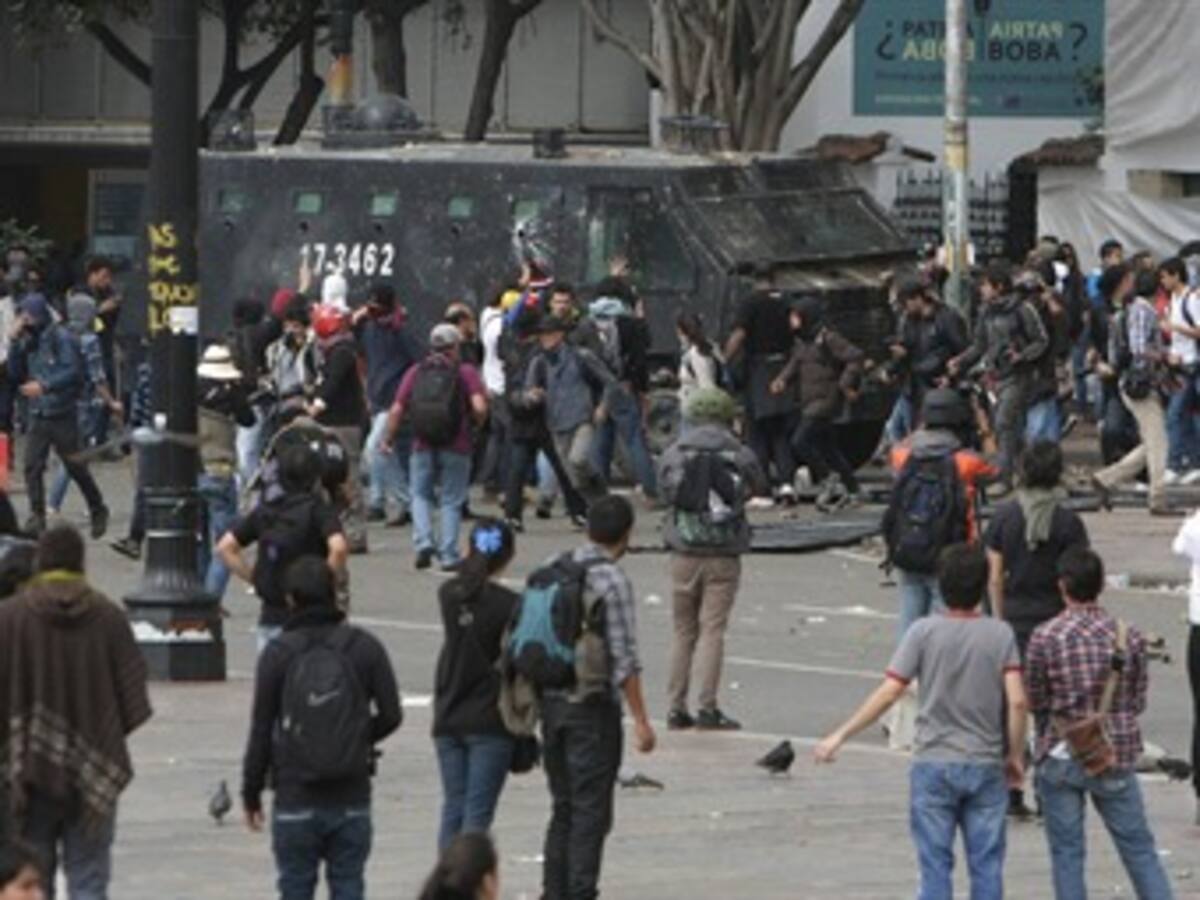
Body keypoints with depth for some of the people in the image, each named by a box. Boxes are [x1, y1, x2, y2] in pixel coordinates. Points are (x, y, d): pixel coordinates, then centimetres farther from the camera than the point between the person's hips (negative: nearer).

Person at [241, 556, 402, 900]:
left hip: (295, 800, -2)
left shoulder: (278, 653, -7)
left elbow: (261, 729, -4)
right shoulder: (364, 646, -2)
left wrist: (251, 793, 5)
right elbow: (390, 715, -1)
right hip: (352, 800, 2)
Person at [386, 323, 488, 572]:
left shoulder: (415, 373, 5)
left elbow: (397, 410, 2)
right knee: (451, 501, 7)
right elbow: (479, 407, -14)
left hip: (423, 446, 1)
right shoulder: (466, 372, -2)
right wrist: (477, 420, 9)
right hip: (455, 448, -1)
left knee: (421, 496, 17)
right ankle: (448, 554, 5)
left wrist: (389, 439, 15)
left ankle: (423, 541, -1)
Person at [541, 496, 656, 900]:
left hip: (551, 701, 7)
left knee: (563, 808, 16)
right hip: (593, 707, -7)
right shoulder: (612, 582, -14)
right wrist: (641, 720, -12)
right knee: (590, 813, -1)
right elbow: (623, 658, -16)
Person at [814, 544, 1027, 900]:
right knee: (986, 866, 7)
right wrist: (1015, 755, 4)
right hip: (986, 765, 1)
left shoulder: (925, 632, -7)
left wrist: (839, 736, -3)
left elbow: (887, 694, -10)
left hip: (934, 765, -1)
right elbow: (1017, 701, -10)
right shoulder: (999, 635, -4)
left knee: (935, 867, 4)